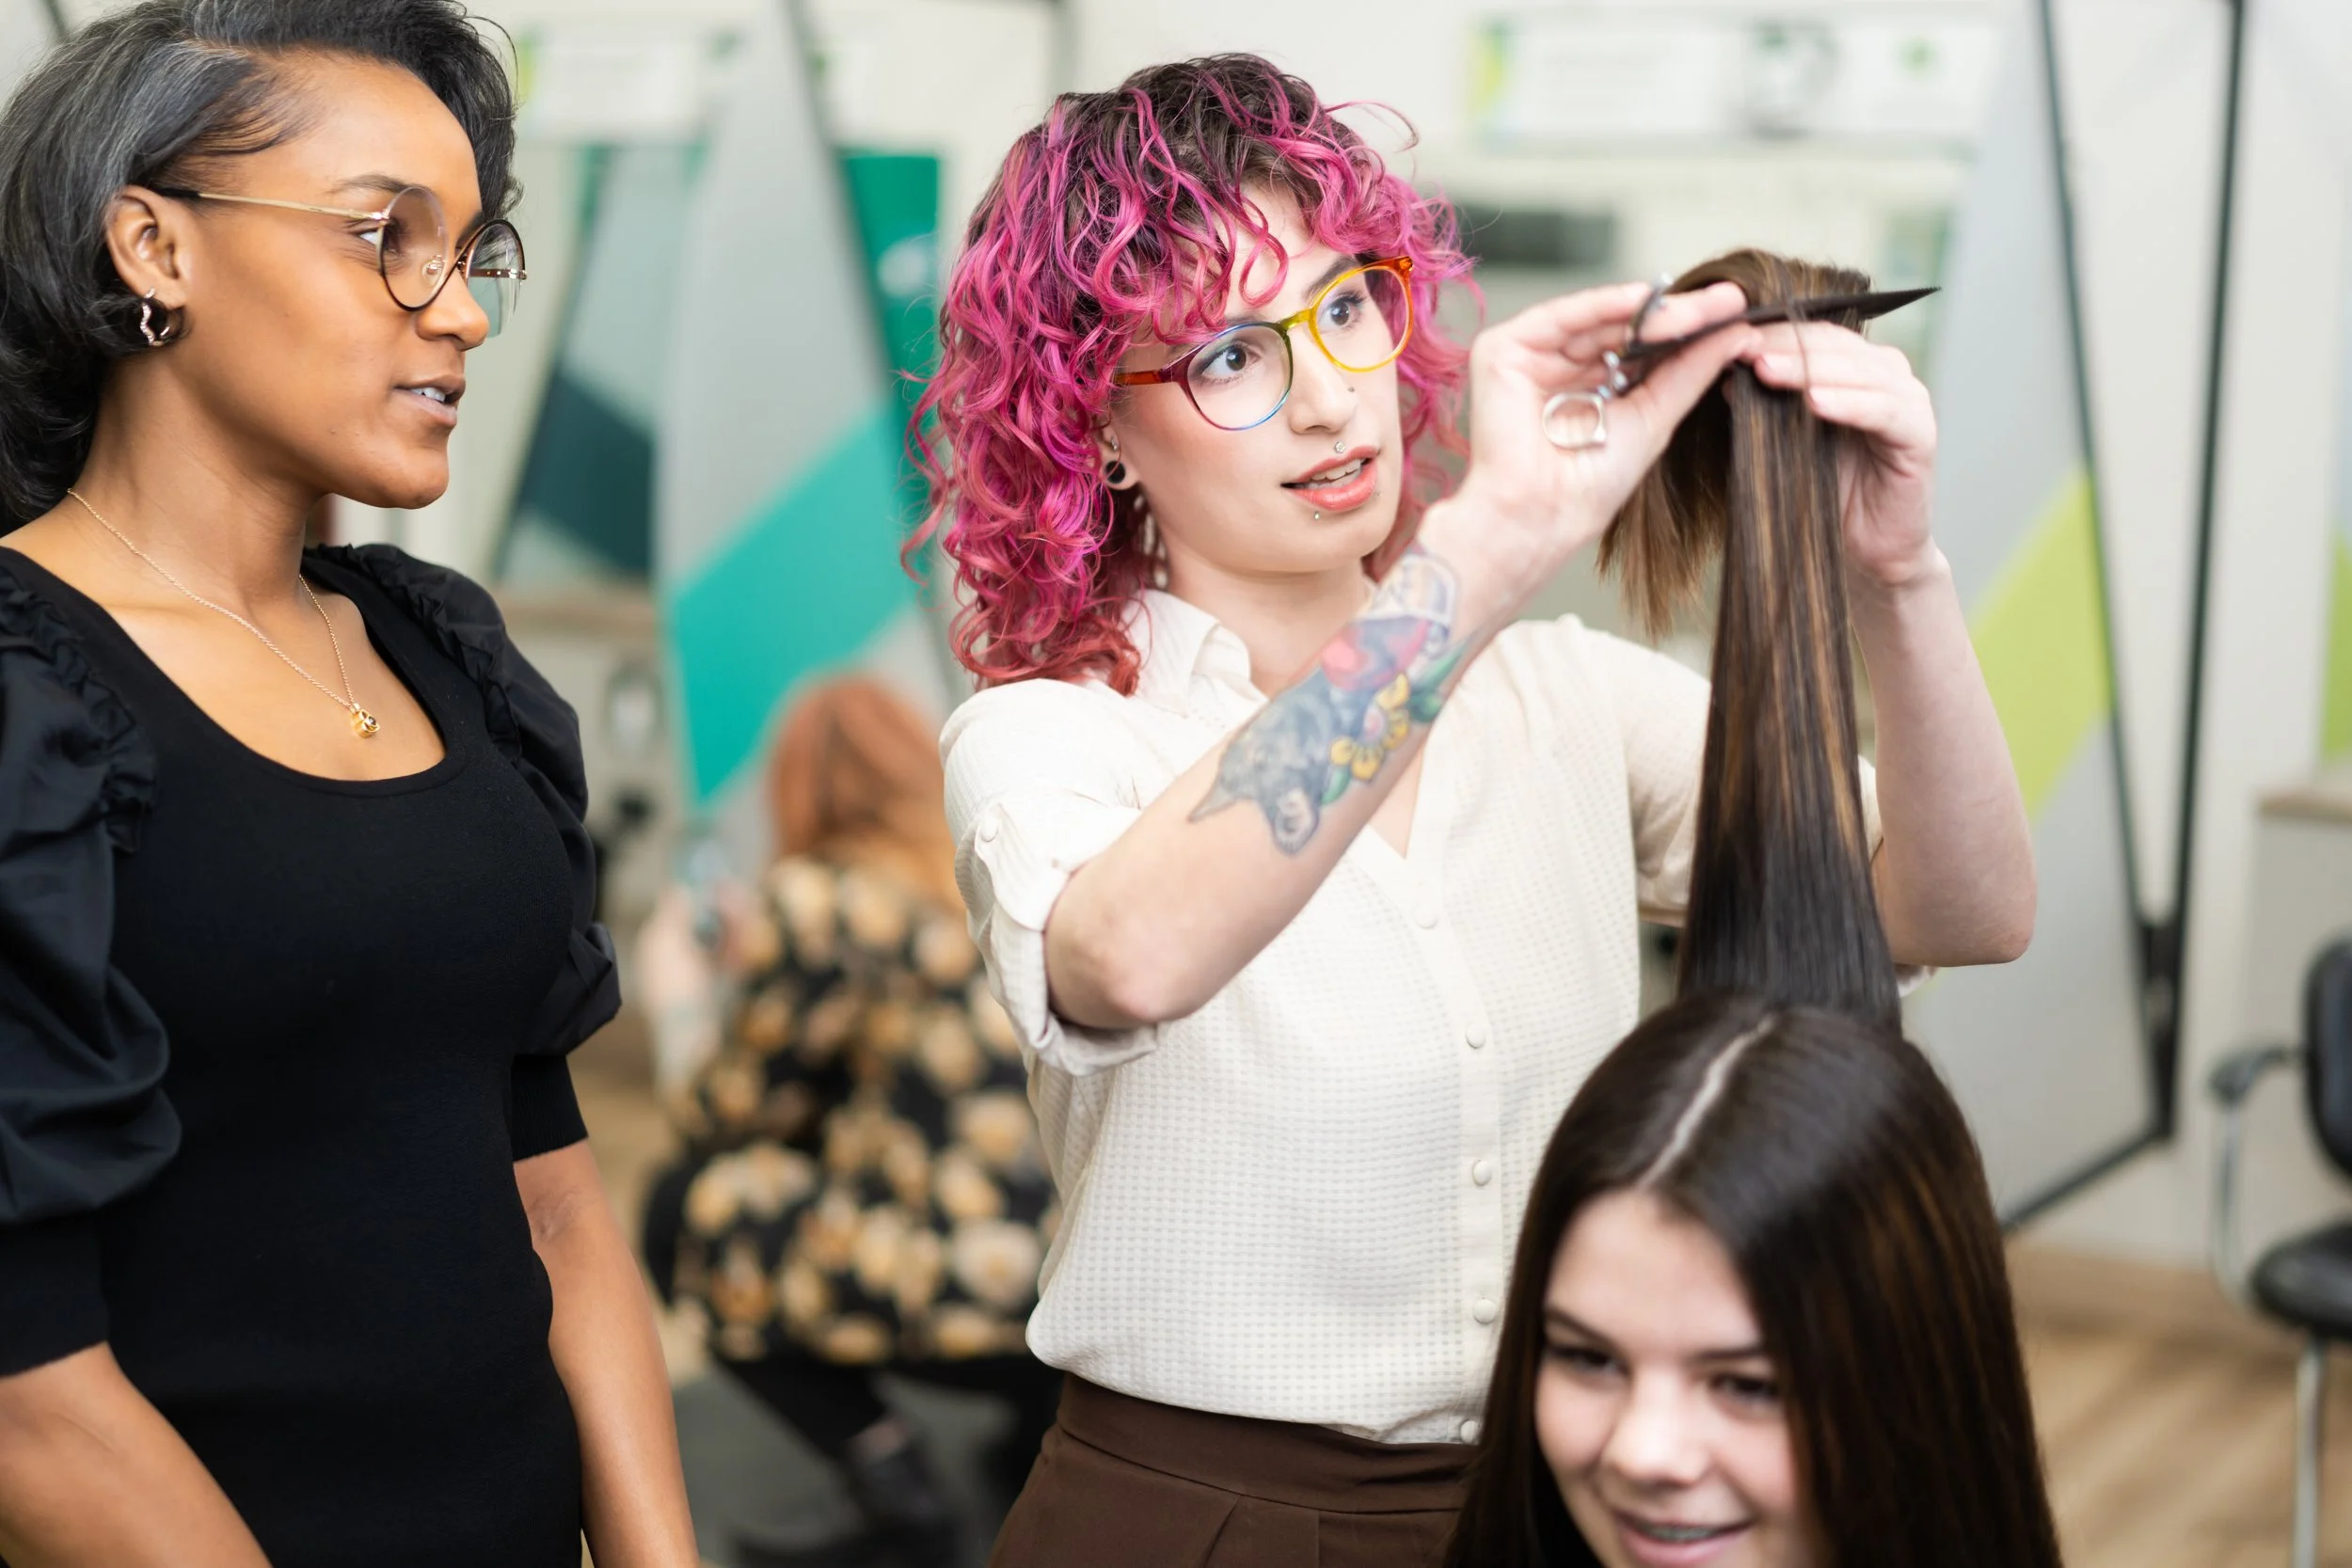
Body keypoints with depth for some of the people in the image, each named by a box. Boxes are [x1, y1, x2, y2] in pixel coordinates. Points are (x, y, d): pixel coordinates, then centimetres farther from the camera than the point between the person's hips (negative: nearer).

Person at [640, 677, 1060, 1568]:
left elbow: (728, 1118, 6)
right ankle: (1049, 1408, 16)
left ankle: (890, 1479, 3)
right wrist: (759, 962, 33)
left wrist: (680, 997, 25)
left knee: (686, 1207, 13)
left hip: (971, 1291, -7)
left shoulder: (817, 902, -5)